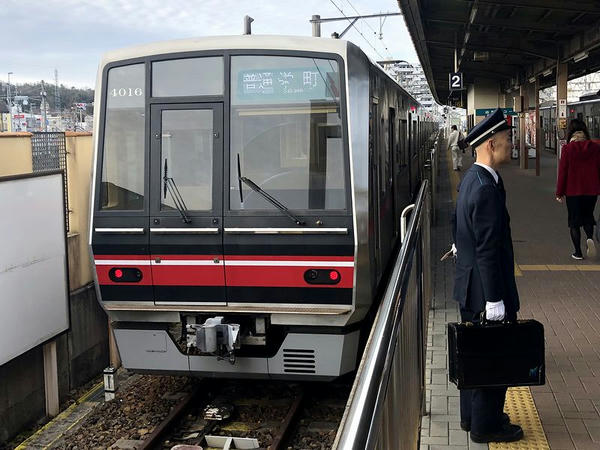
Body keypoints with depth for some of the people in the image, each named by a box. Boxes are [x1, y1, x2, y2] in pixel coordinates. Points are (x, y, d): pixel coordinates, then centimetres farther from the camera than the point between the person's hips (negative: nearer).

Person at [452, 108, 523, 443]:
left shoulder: (471, 179, 9)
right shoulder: (486, 188, -24)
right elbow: (488, 249, -25)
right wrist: (495, 300, -22)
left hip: (470, 289, 10)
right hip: (486, 289, -10)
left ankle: (473, 416, 33)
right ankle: (486, 426, 17)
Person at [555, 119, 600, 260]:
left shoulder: (567, 149, -10)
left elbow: (562, 171, -7)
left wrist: (559, 193, 0)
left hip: (573, 191, -2)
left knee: (574, 221, 9)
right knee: (588, 216, 20)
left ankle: (578, 252, 10)